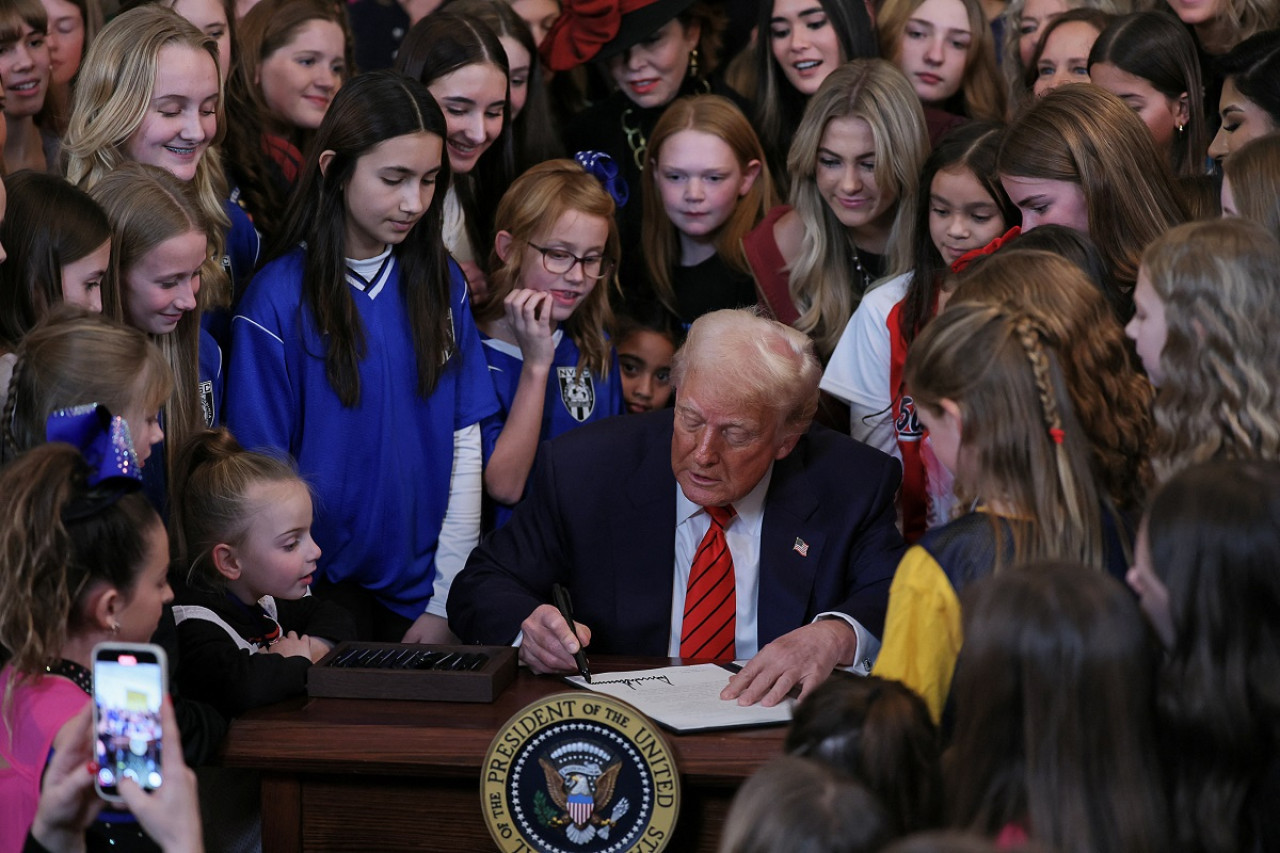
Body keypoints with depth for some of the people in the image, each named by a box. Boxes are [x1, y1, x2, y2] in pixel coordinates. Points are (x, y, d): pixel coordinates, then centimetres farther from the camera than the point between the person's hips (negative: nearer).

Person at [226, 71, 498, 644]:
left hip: (421, 592, 4)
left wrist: (446, 604, -3)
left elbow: (465, 445, 3)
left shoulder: (442, 285, 4)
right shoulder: (277, 300, -9)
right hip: (322, 595, -4)